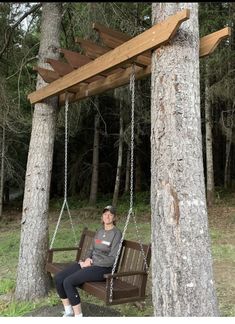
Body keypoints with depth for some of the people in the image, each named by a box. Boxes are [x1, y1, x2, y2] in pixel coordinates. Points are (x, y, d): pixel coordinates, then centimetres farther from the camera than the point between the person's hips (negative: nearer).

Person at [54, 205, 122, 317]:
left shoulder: (116, 233, -9)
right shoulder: (99, 231, 13)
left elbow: (112, 259, -14)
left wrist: (91, 263, -14)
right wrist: (87, 258, -2)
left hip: (103, 268, -8)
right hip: (90, 263, 8)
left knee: (68, 282, -24)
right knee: (58, 278, -8)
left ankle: (78, 315, -11)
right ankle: (69, 311, 6)